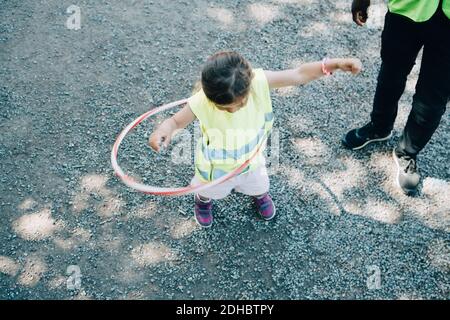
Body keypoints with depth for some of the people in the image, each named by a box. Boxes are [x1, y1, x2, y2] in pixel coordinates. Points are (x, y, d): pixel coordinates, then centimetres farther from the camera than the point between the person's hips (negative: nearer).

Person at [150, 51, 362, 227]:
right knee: (210, 190, 33)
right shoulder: (201, 102, -39)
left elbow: (300, 74, -29)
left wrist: (336, 64, -38)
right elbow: (175, 121, -24)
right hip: (216, 165, -2)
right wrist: (163, 131, -47)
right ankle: (203, 200, 70)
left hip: (251, 158, 2)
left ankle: (260, 195, 73)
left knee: (258, 185, 35)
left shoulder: (258, 81, -36)